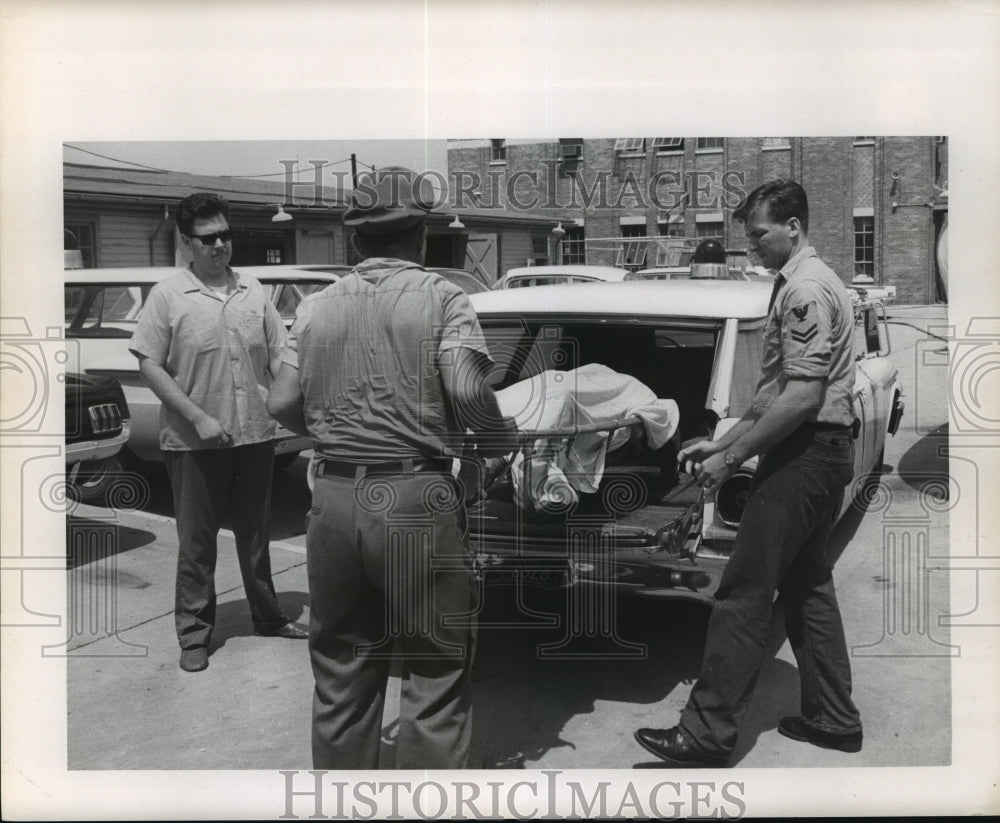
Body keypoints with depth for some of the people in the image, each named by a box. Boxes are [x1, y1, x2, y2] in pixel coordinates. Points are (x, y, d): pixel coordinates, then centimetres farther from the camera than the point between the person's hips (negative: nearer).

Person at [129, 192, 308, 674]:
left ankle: (268, 616, 32)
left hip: (255, 435, 4)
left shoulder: (253, 291, 6)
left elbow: (278, 357, 11)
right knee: (196, 542, 6)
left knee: (255, 534, 17)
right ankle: (194, 633, 19)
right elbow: (150, 367, -9)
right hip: (194, 442, -4)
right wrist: (199, 418, -16)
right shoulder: (168, 296, -6)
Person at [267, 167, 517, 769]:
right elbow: (466, 390, -15)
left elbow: (282, 404, 7)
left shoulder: (317, 307, 11)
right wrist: (499, 436, 4)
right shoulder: (440, 297, -2)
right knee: (436, 674, 6)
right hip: (414, 500, -5)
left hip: (334, 499, 5)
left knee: (341, 675, 16)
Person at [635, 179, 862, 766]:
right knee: (808, 584, 17)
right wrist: (722, 442, 14)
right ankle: (834, 719, 25)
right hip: (827, 452, 11)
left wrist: (732, 458, -18)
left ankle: (708, 732, -4)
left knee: (745, 593, -8)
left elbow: (802, 397, -23)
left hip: (805, 453, -11)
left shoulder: (804, 289, -15)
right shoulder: (812, 282, 18)